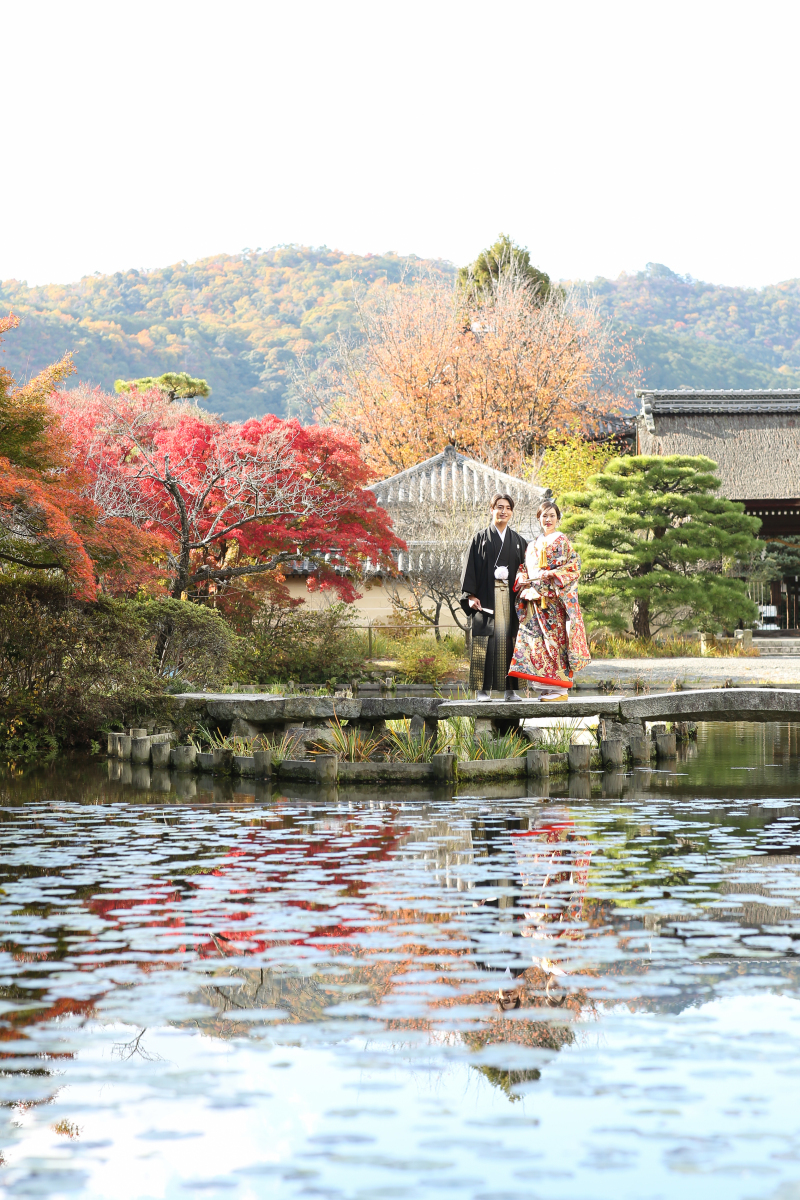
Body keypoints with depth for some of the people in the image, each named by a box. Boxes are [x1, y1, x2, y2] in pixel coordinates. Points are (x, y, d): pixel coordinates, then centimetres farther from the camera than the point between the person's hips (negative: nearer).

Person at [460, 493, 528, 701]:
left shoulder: (518, 541, 15)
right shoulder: (481, 538, 7)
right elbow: (471, 568, 1)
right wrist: (471, 596, -9)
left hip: (511, 597, 2)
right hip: (486, 597, -2)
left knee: (508, 639, 0)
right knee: (487, 640, -6)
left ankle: (510, 689, 4)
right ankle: (483, 689, -4)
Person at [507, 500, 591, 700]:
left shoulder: (562, 541, 2)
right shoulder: (533, 545, 20)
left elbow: (572, 569, -8)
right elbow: (524, 570, 20)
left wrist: (545, 575, -15)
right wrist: (522, 579, -3)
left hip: (555, 599, -6)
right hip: (535, 601, 6)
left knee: (555, 638, -10)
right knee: (537, 640, 0)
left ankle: (561, 688, -7)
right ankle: (548, 687, 3)